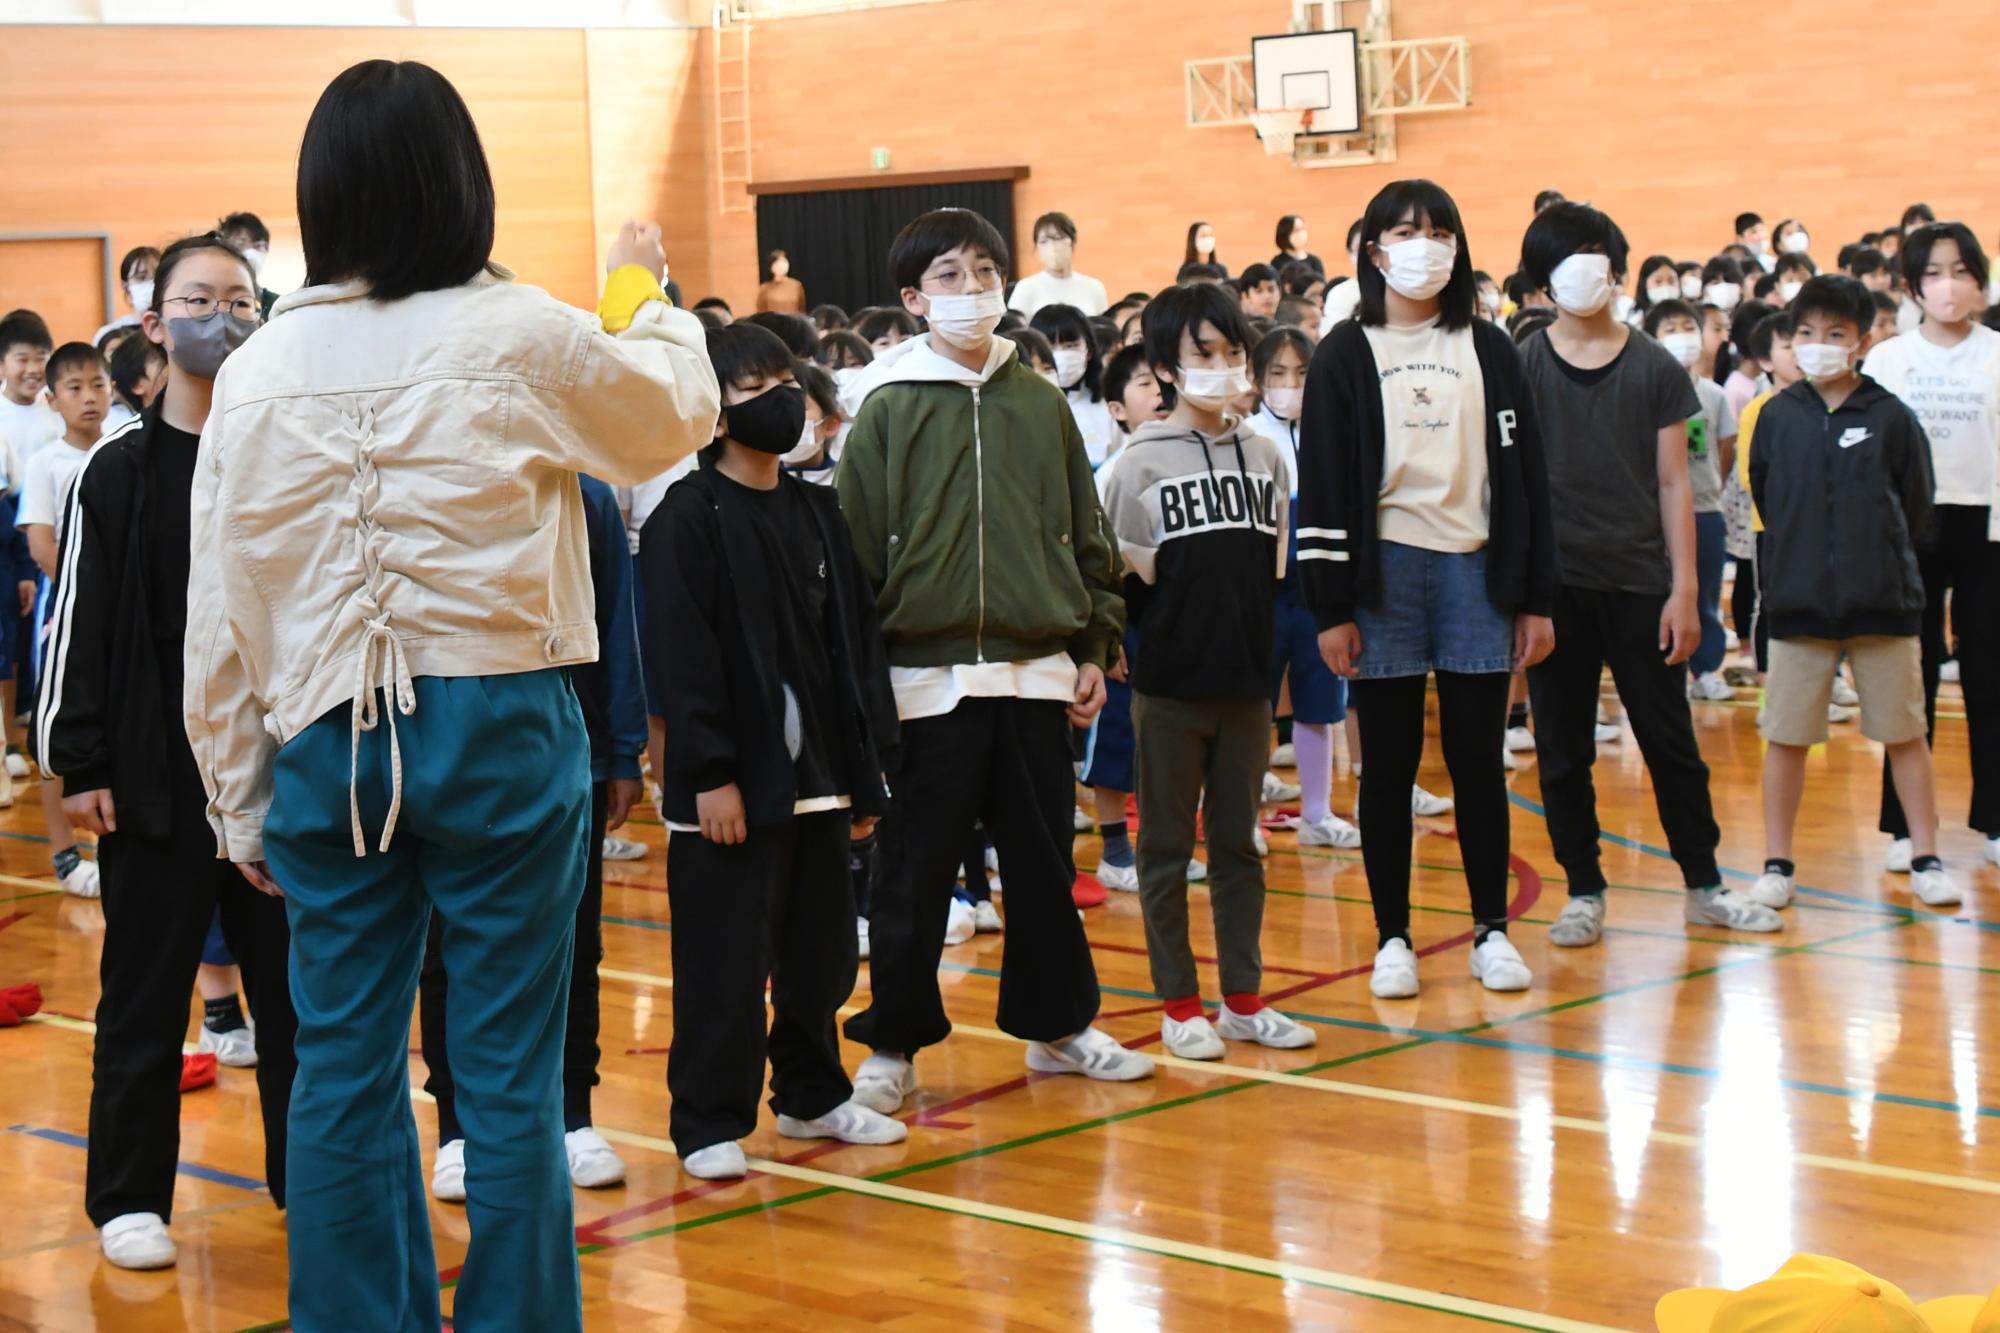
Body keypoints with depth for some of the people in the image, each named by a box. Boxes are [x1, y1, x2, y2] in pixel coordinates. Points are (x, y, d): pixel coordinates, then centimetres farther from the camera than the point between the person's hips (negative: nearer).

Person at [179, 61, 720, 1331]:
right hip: (498, 724, -3)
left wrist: (242, 800, 13)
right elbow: (679, 412, 14)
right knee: (509, 1072, 3)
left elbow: (221, 612, 3)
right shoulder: (524, 339, -6)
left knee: (344, 1068, 9)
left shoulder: (259, 369, 0)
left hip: (327, 739, 3)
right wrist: (643, 291, 33)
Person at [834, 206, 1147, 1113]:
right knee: (915, 874, 3)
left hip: (1035, 673, 3)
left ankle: (1057, 1024, 24)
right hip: (929, 680, -3)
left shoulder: (1041, 405, 9)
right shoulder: (889, 409, -1)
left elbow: (1086, 535, 13)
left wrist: (1093, 647, 8)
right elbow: (857, 553, -3)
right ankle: (893, 1044, 14)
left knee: (1044, 864, 11)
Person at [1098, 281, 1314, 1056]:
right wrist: (1163, 634, -8)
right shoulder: (1141, 464, -6)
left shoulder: (1266, 457, 7)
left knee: (1239, 845, 11)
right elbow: (1126, 582, -4)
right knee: (1167, 846, 5)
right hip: (1170, 688, -4)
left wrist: (1258, 647, 6)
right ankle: (1180, 1004, 12)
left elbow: (1275, 567, 12)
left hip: (1246, 682, 4)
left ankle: (1243, 999, 19)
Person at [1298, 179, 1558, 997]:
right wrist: (1330, 607, -6)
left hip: (1476, 568, 2)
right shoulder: (1346, 357, 3)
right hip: (1384, 569, -1)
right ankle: (1392, 939, 11)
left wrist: (1536, 597, 4)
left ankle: (1491, 931, 14)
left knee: (1478, 760, 4)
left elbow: (1523, 474, 9)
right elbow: (1323, 484, 0)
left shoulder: (1489, 352, 9)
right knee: (1389, 762, 3)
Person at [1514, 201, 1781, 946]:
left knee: (1671, 742, 6)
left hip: (1639, 582, 0)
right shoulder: (1521, 368, 1)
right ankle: (1584, 892, 16)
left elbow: (1673, 483, 2)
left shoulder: (1654, 368, 2)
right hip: (1554, 583, 0)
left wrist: (1685, 589, -3)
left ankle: (1704, 885, 17)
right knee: (1562, 750, 5)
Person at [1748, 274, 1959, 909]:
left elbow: (1916, 506, 3)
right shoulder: (1777, 417, 1)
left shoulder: (1890, 417, -3)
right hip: (1799, 605, 1)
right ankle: (1777, 864, 16)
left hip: (1884, 603, -1)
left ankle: (1926, 861, 16)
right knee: (1785, 736, 5)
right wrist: (1799, 562, 9)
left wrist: (1885, 564, 5)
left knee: (1904, 732, 6)